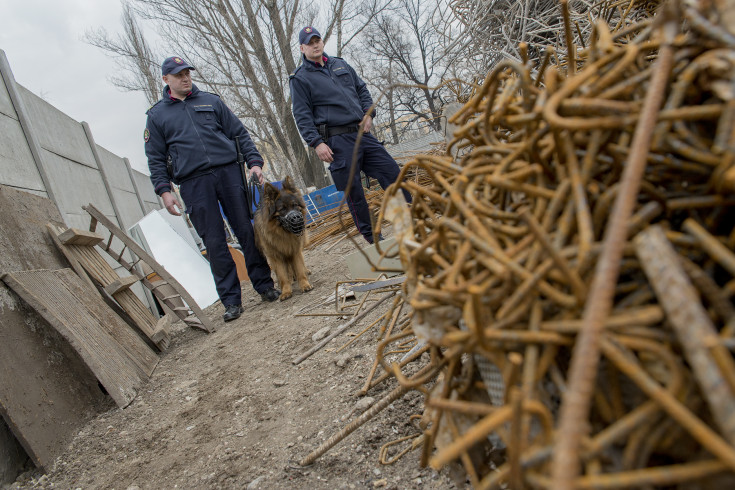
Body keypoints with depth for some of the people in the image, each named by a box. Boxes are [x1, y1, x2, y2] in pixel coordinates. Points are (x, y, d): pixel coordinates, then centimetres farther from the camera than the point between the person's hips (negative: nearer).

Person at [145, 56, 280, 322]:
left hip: (229, 173, 1)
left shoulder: (211, 101, 14)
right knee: (214, 243, -1)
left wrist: (254, 162, 1)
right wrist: (164, 190, -1)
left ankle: (264, 285, 14)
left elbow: (239, 133, 12)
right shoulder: (157, 115, 12)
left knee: (247, 231, 2)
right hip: (194, 183, -1)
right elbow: (156, 158, 10)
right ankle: (231, 301, 6)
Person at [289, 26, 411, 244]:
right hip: (337, 141, -5)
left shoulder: (340, 65, 18)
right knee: (352, 189, -3)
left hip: (361, 133, 6)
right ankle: (371, 236, 10)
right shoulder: (300, 79, 1)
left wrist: (368, 113, 6)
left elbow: (362, 89, 23)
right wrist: (316, 143, -16)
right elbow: (302, 116, -6)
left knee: (392, 171, 1)